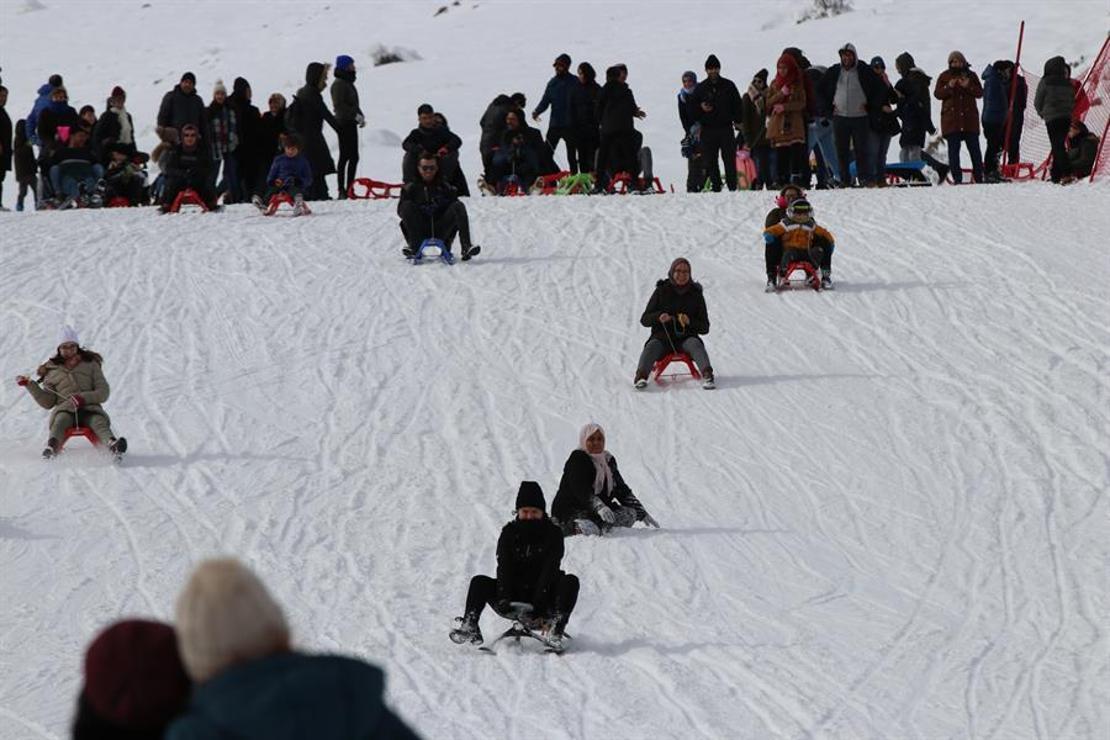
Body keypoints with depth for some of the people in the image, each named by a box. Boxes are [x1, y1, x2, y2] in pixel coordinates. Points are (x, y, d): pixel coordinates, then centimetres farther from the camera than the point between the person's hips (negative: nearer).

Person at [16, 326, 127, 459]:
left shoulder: (91, 364, 18)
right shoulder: (52, 370, 21)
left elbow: (103, 393, 9)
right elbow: (47, 403, 16)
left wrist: (84, 397, -10)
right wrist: (30, 385, 4)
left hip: (89, 409, 0)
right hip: (64, 409, 0)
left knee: (99, 423, -33)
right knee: (60, 421, -35)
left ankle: (112, 444, -63)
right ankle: (52, 446, -65)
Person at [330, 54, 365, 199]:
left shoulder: (348, 82, 18)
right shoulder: (339, 84, -12)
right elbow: (339, 105, -20)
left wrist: (360, 116, 10)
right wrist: (356, 115, -20)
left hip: (351, 123, 10)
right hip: (344, 123, -10)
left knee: (354, 157, 9)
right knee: (345, 156, -9)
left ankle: (349, 189, 12)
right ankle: (342, 190, -9)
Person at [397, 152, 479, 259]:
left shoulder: (445, 188, 15)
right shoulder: (411, 188, 11)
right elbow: (401, 210, 5)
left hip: (442, 232, 1)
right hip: (420, 232, -1)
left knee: (458, 206, -19)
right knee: (407, 206, -22)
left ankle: (466, 247, -33)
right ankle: (414, 247, -31)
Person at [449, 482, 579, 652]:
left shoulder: (553, 534, -3)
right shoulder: (509, 533, 2)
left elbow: (550, 570, -15)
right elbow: (504, 568, -10)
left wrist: (539, 603, -29)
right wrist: (504, 600, -27)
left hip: (543, 596, -2)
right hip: (513, 595, 2)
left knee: (570, 581, -27)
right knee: (479, 582, -18)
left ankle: (556, 630, -40)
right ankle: (469, 627, -31)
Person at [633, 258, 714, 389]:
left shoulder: (695, 294, 8)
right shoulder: (662, 291, 8)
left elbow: (705, 328, 7)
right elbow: (644, 320, 6)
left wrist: (690, 322, -14)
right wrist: (658, 317, -16)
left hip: (686, 337, 0)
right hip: (663, 336, 0)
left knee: (695, 344, -31)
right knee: (652, 346, -30)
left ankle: (707, 375, -51)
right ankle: (641, 376, -51)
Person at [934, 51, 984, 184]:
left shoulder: (971, 76, 9)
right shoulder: (944, 76, 6)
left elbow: (980, 93, 3)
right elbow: (937, 94, 0)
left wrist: (968, 87, -15)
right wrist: (949, 87, -17)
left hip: (969, 118, 1)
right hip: (951, 118, -1)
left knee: (974, 148, 2)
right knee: (953, 149, -3)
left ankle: (978, 177, 6)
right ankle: (957, 178, -1)